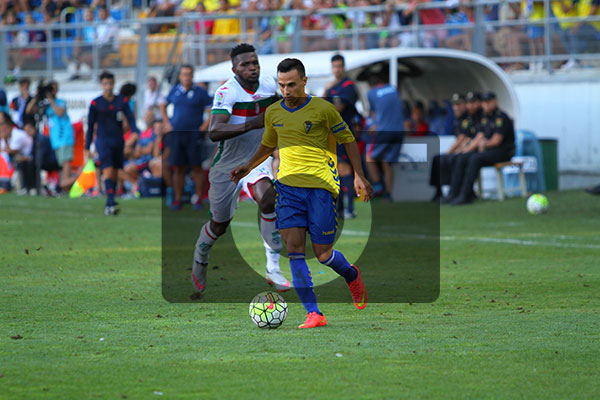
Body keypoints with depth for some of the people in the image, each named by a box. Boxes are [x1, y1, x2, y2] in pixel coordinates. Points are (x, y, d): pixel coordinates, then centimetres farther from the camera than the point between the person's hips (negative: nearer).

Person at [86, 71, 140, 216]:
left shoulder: (121, 101, 7)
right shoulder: (95, 103, 1)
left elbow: (130, 118, 1)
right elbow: (90, 126, 5)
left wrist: (135, 132, -20)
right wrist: (87, 148, 5)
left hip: (118, 142, 3)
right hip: (103, 141, -3)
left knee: (115, 174, 6)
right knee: (108, 171, -18)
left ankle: (109, 206, 16)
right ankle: (111, 202, -27)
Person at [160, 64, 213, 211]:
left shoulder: (200, 92, -1)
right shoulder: (175, 91, 10)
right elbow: (163, 106, 25)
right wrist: (166, 123, 13)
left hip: (194, 135, -3)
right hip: (176, 133, 3)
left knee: (196, 167, -3)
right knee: (178, 168, 4)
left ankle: (199, 199, 3)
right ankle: (178, 200, 9)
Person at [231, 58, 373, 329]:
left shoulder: (323, 109, -4)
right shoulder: (273, 113, 10)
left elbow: (348, 140, 6)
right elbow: (268, 145, 27)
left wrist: (358, 176, 0)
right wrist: (248, 167, 14)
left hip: (320, 186, -4)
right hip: (288, 185, 4)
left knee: (322, 254, -1)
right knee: (294, 248, -11)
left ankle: (352, 276, 34)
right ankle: (313, 314, -10)